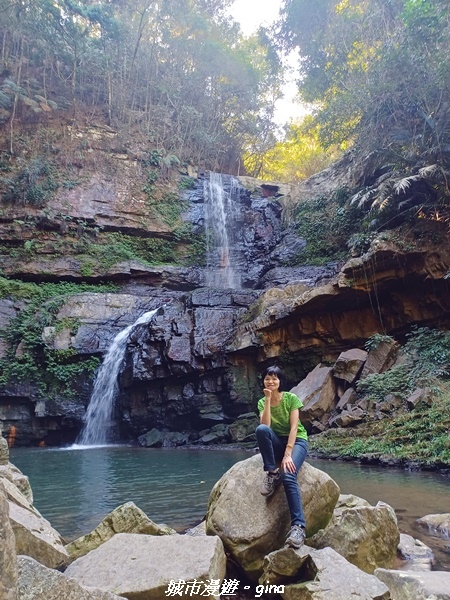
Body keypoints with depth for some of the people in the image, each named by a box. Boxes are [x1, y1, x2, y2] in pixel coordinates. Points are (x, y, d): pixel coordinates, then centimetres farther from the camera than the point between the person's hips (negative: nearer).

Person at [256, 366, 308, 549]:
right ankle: (272, 473, -19)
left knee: (288, 476, -33)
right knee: (261, 429, -32)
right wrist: (268, 400, -23)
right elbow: (265, 425, -18)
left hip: (297, 441, -3)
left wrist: (288, 454, -26)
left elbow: (294, 427, -17)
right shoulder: (262, 402, -1)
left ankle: (298, 526, -30)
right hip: (277, 442, 3)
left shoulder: (291, 398, -10)